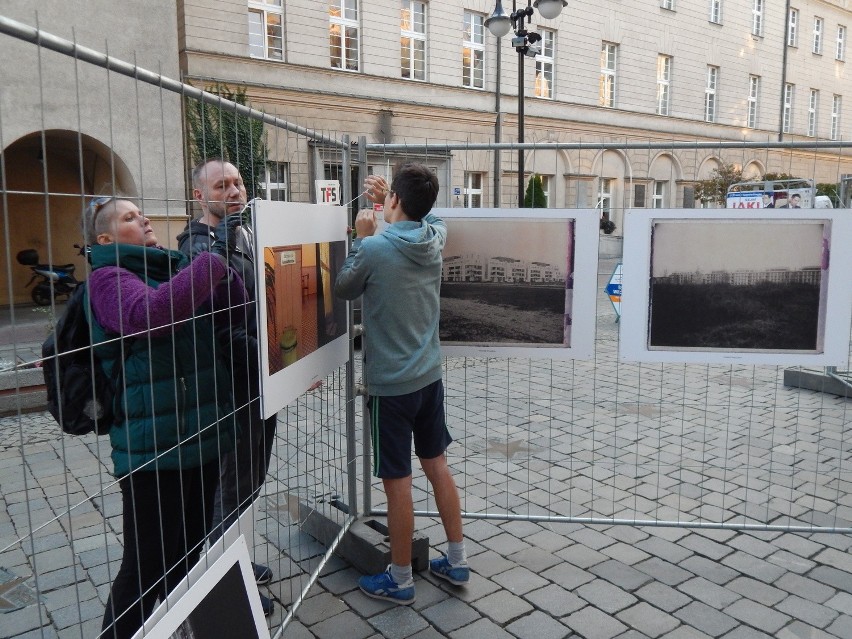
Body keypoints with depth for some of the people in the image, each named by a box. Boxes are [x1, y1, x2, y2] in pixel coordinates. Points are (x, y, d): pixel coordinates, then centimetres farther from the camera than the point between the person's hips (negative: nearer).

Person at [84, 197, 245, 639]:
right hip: (153, 446, -7)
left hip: (203, 432, 8)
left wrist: (224, 264, -4)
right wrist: (213, 260, -23)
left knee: (188, 554, 21)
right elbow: (152, 313, -30)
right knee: (148, 564, 2)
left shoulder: (172, 268, 11)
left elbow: (233, 305, 13)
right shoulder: (108, 277, -10)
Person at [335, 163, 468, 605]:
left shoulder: (374, 248, -18)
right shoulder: (435, 239, -1)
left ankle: (399, 580, 21)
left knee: (398, 483, 5)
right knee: (438, 466, 17)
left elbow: (344, 290, 1)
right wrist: (392, 203, 19)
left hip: (390, 384, -6)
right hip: (429, 376, 6)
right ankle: (457, 561, 30)